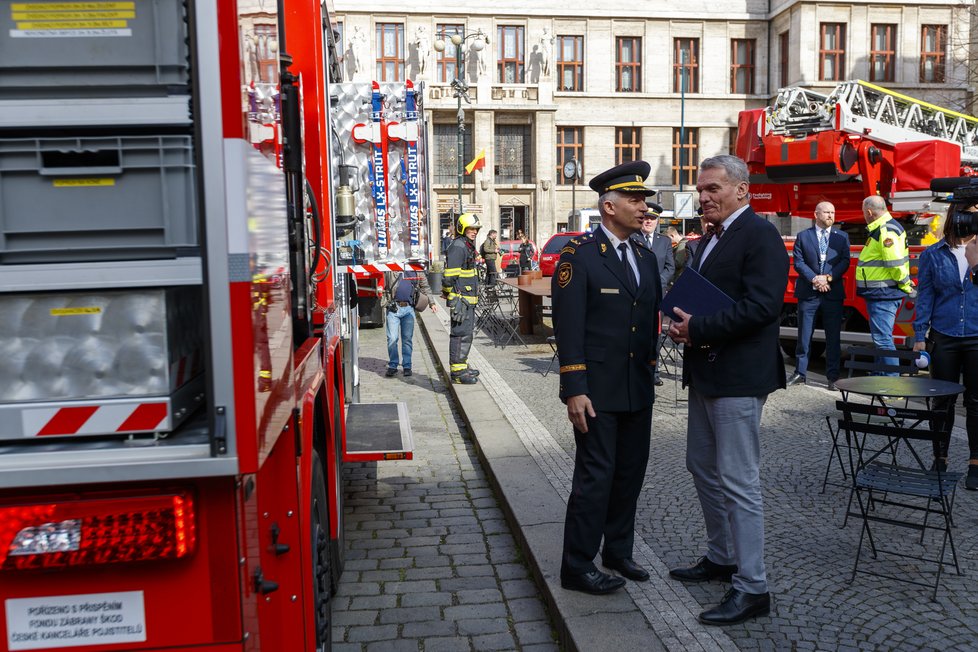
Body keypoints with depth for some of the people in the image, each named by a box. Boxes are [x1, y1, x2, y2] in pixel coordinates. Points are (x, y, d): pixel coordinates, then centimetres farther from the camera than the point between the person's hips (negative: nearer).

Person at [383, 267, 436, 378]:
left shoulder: (417, 271, 8)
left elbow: (425, 288, 15)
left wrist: (431, 303, 11)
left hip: (408, 308, 2)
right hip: (393, 308, -2)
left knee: (407, 338, 5)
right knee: (392, 338, -2)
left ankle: (407, 366, 13)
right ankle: (392, 366, 7)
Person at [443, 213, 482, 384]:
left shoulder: (468, 247, 18)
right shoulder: (457, 247, -15)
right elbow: (449, 278, -21)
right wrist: (455, 302, -20)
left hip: (469, 299, 10)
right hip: (461, 300, -10)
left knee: (467, 332, 17)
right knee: (461, 333, -9)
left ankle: (462, 365, 27)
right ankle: (457, 372, -5)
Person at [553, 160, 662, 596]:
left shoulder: (646, 257, 12)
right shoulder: (578, 255, -10)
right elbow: (568, 327, -14)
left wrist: (650, 373, 15)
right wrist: (575, 389, -19)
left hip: (637, 388, 7)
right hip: (597, 388, -7)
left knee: (630, 473, 15)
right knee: (596, 475, -2)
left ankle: (618, 551, 31)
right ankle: (577, 567, 11)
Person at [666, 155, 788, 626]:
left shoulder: (760, 234, -13)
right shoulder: (710, 239, 16)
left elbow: (762, 306, -23)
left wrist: (698, 328, -20)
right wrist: (683, 324, 0)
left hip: (738, 375, -10)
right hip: (705, 371, 10)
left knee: (737, 481, -5)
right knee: (703, 468, 18)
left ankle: (751, 588, 6)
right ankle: (721, 557, 34)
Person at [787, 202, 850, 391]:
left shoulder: (842, 237, 9)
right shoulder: (803, 236, 6)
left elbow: (844, 262, 0)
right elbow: (798, 262, -2)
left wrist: (828, 277, -14)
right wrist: (814, 279, -14)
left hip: (833, 292, 1)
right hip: (808, 293, -1)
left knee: (833, 337, 3)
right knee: (804, 336, 5)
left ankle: (832, 377, 9)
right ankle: (800, 373, 13)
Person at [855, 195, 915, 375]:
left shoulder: (886, 231, -19)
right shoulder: (882, 228, 15)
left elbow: (895, 263, -24)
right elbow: (894, 264, 21)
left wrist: (905, 286, -13)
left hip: (883, 294, -11)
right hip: (880, 294, 11)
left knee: (883, 340, -9)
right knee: (881, 338, 18)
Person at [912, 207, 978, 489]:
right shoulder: (933, 254, 2)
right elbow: (924, 296, 2)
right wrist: (919, 336, -1)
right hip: (944, 337, 0)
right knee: (943, 402, 9)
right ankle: (940, 461, 21)